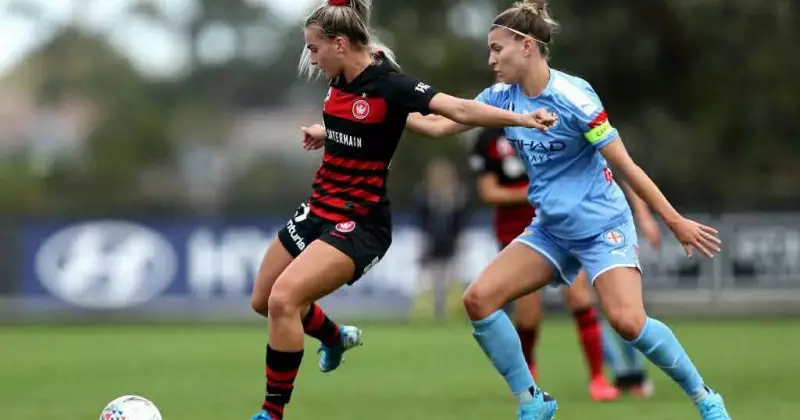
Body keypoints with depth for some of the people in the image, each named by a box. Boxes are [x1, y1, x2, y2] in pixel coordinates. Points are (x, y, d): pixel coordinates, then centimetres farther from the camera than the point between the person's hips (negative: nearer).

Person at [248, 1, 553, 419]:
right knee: (262, 301, 19)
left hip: (358, 225, -9)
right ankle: (336, 338, 48)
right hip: (319, 211, 9)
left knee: (283, 298, -24)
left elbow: (459, 109, -29)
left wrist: (520, 118, -38)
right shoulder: (340, 81, 0)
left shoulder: (389, 86, -21)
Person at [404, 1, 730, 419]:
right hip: (550, 228, 7)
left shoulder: (572, 96, -20)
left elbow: (625, 165, -16)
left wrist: (676, 222, -13)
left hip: (601, 224, -7)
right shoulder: (502, 97, -1)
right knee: (479, 298, -8)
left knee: (627, 322, -24)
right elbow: (440, 126, 8)